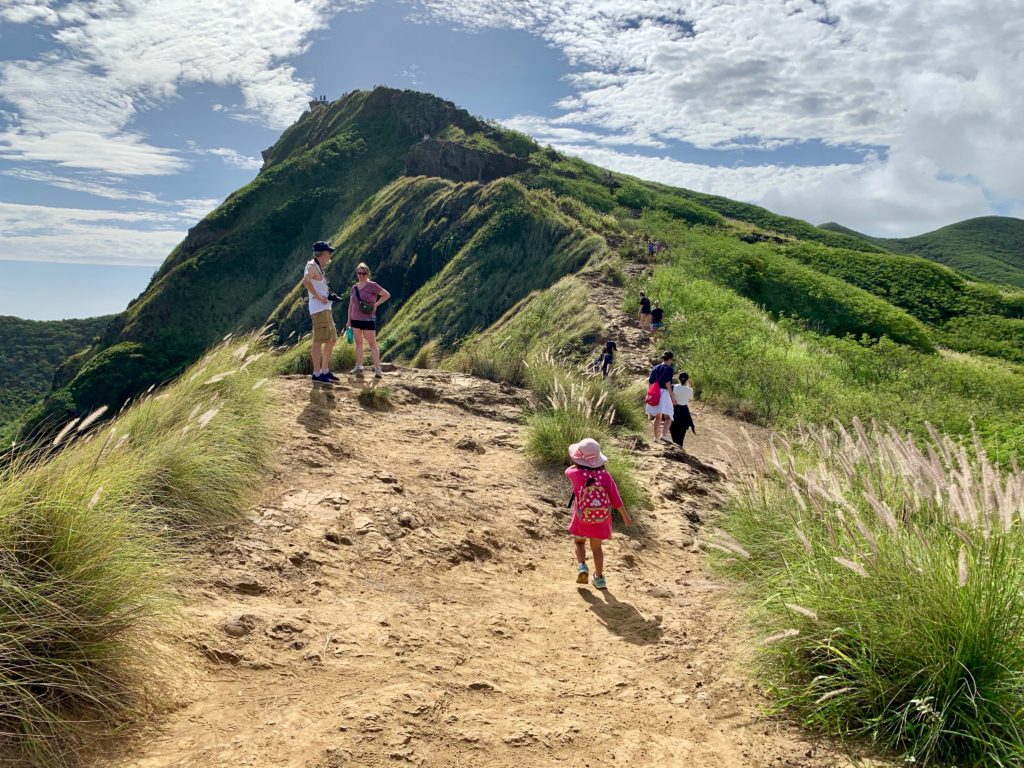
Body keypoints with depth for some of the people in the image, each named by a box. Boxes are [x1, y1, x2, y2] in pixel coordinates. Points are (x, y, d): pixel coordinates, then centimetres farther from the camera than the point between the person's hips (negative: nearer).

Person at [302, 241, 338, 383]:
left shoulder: (319, 267, 19)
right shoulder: (312, 266, -10)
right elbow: (305, 281, -31)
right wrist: (318, 296, -24)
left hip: (326, 309, 10)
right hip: (318, 309, -10)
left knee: (331, 340, 14)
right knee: (319, 340, -10)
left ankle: (325, 371, 21)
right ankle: (317, 373, -8)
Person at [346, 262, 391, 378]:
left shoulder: (372, 286, -7)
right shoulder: (354, 288, 10)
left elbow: (387, 295, -5)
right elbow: (350, 305, 16)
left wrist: (376, 304, -11)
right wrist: (349, 321, 14)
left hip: (368, 320, -6)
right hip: (355, 319, 6)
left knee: (372, 344, -5)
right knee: (358, 343, 11)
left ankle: (377, 368, -4)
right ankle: (359, 366, 18)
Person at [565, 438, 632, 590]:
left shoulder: (576, 474, -15)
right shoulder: (605, 476, -11)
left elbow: (568, 470, 11)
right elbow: (616, 500, -8)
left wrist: (578, 464, 25)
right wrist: (626, 516, 4)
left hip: (582, 519, -1)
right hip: (601, 519, 2)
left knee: (579, 542, 22)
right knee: (596, 546, 20)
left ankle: (581, 565, -2)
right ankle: (599, 578, 26)